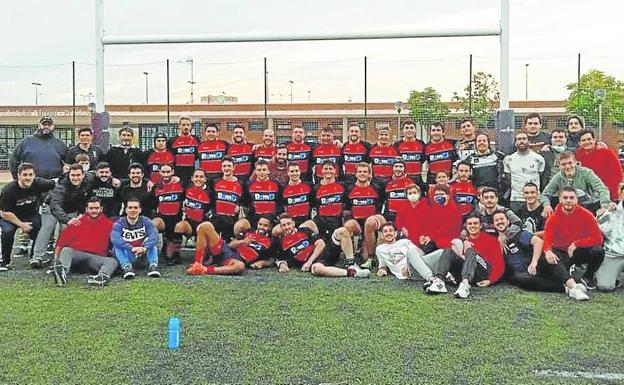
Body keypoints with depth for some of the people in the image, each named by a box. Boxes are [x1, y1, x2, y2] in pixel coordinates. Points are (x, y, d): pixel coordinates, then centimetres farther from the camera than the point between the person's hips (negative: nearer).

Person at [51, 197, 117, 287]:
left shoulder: (108, 224, 12)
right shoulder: (77, 222, 12)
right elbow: (61, 243, 11)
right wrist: (56, 260, 5)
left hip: (96, 258, 0)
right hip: (76, 255, 0)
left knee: (112, 261, -27)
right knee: (66, 250, -29)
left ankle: (102, 276, -59)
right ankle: (61, 273, -58)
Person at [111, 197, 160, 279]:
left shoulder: (146, 221, -4)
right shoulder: (119, 223, -7)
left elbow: (154, 235, -23)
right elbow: (115, 239, -28)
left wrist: (145, 248, -43)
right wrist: (132, 248, -42)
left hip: (143, 254, 1)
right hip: (127, 256, -1)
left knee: (150, 240, -20)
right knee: (117, 244, -23)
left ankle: (153, 266, -32)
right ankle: (127, 267, -40)